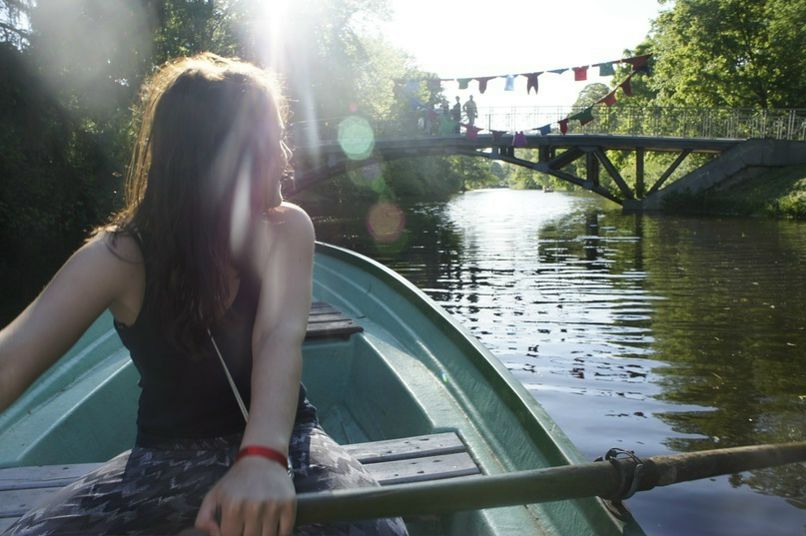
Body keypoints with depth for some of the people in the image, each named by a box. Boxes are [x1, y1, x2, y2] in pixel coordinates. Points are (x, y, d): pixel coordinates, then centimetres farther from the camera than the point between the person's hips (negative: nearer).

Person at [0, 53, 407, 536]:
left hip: (278, 440, 0)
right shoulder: (121, 256, -15)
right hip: (167, 455, 1)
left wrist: (264, 456, -48)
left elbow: (280, 339, -29)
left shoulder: (286, 230, -13)